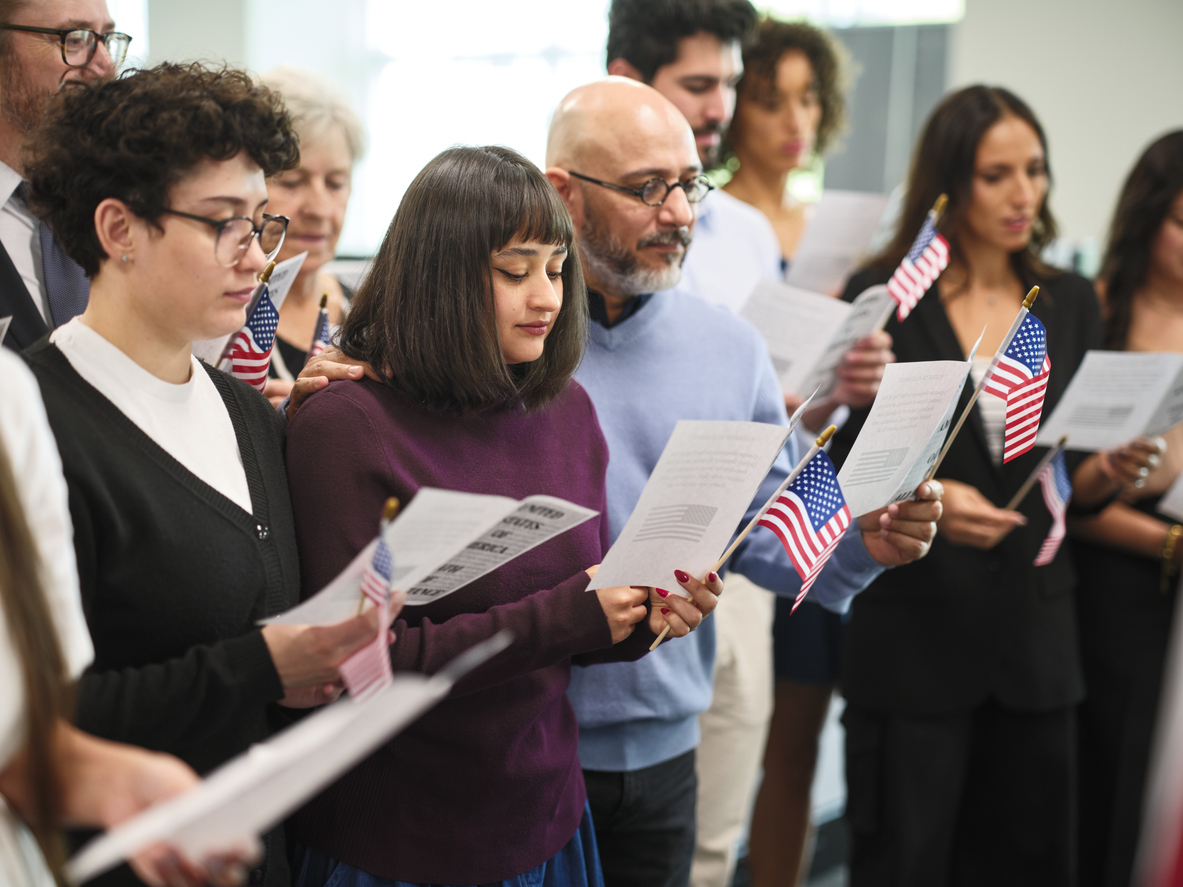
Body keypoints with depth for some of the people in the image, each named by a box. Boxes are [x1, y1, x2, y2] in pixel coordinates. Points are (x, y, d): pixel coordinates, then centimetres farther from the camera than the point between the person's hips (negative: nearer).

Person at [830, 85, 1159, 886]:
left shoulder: (1071, 303, 10)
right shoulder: (882, 296, -3)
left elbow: (1072, 483, 13)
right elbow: (843, 467, -3)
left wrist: (1109, 469, -9)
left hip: (1034, 630, 4)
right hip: (913, 625, -4)